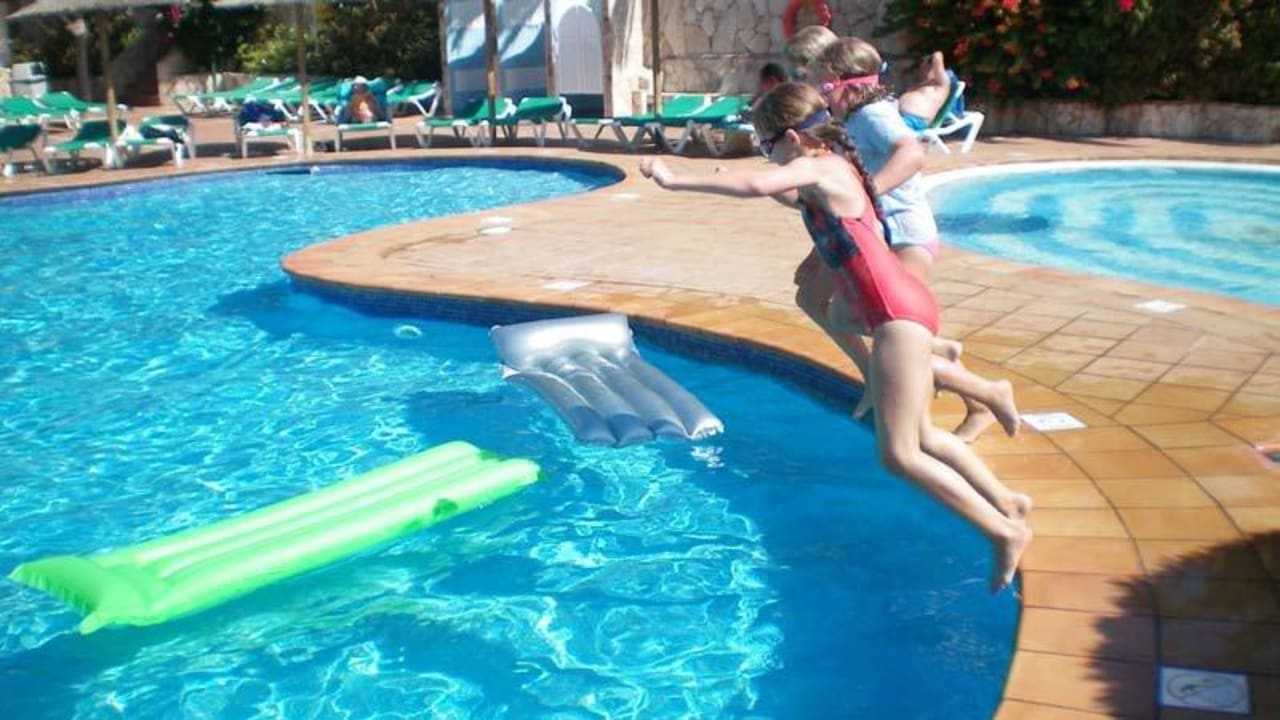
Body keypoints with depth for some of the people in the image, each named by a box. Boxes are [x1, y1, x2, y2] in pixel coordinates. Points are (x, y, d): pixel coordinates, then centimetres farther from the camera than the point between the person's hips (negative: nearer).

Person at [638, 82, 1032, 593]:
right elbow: (798, 201, 38)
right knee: (921, 439, 20)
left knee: (899, 454, -8)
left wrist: (675, 180, -27)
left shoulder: (820, 168, -14)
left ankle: (1005, 532, 3)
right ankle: (1008, 503, 34)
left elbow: (756, 186, -32)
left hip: (899, 314, -10)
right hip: (902, 310, 10)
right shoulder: (827, 172, 15)